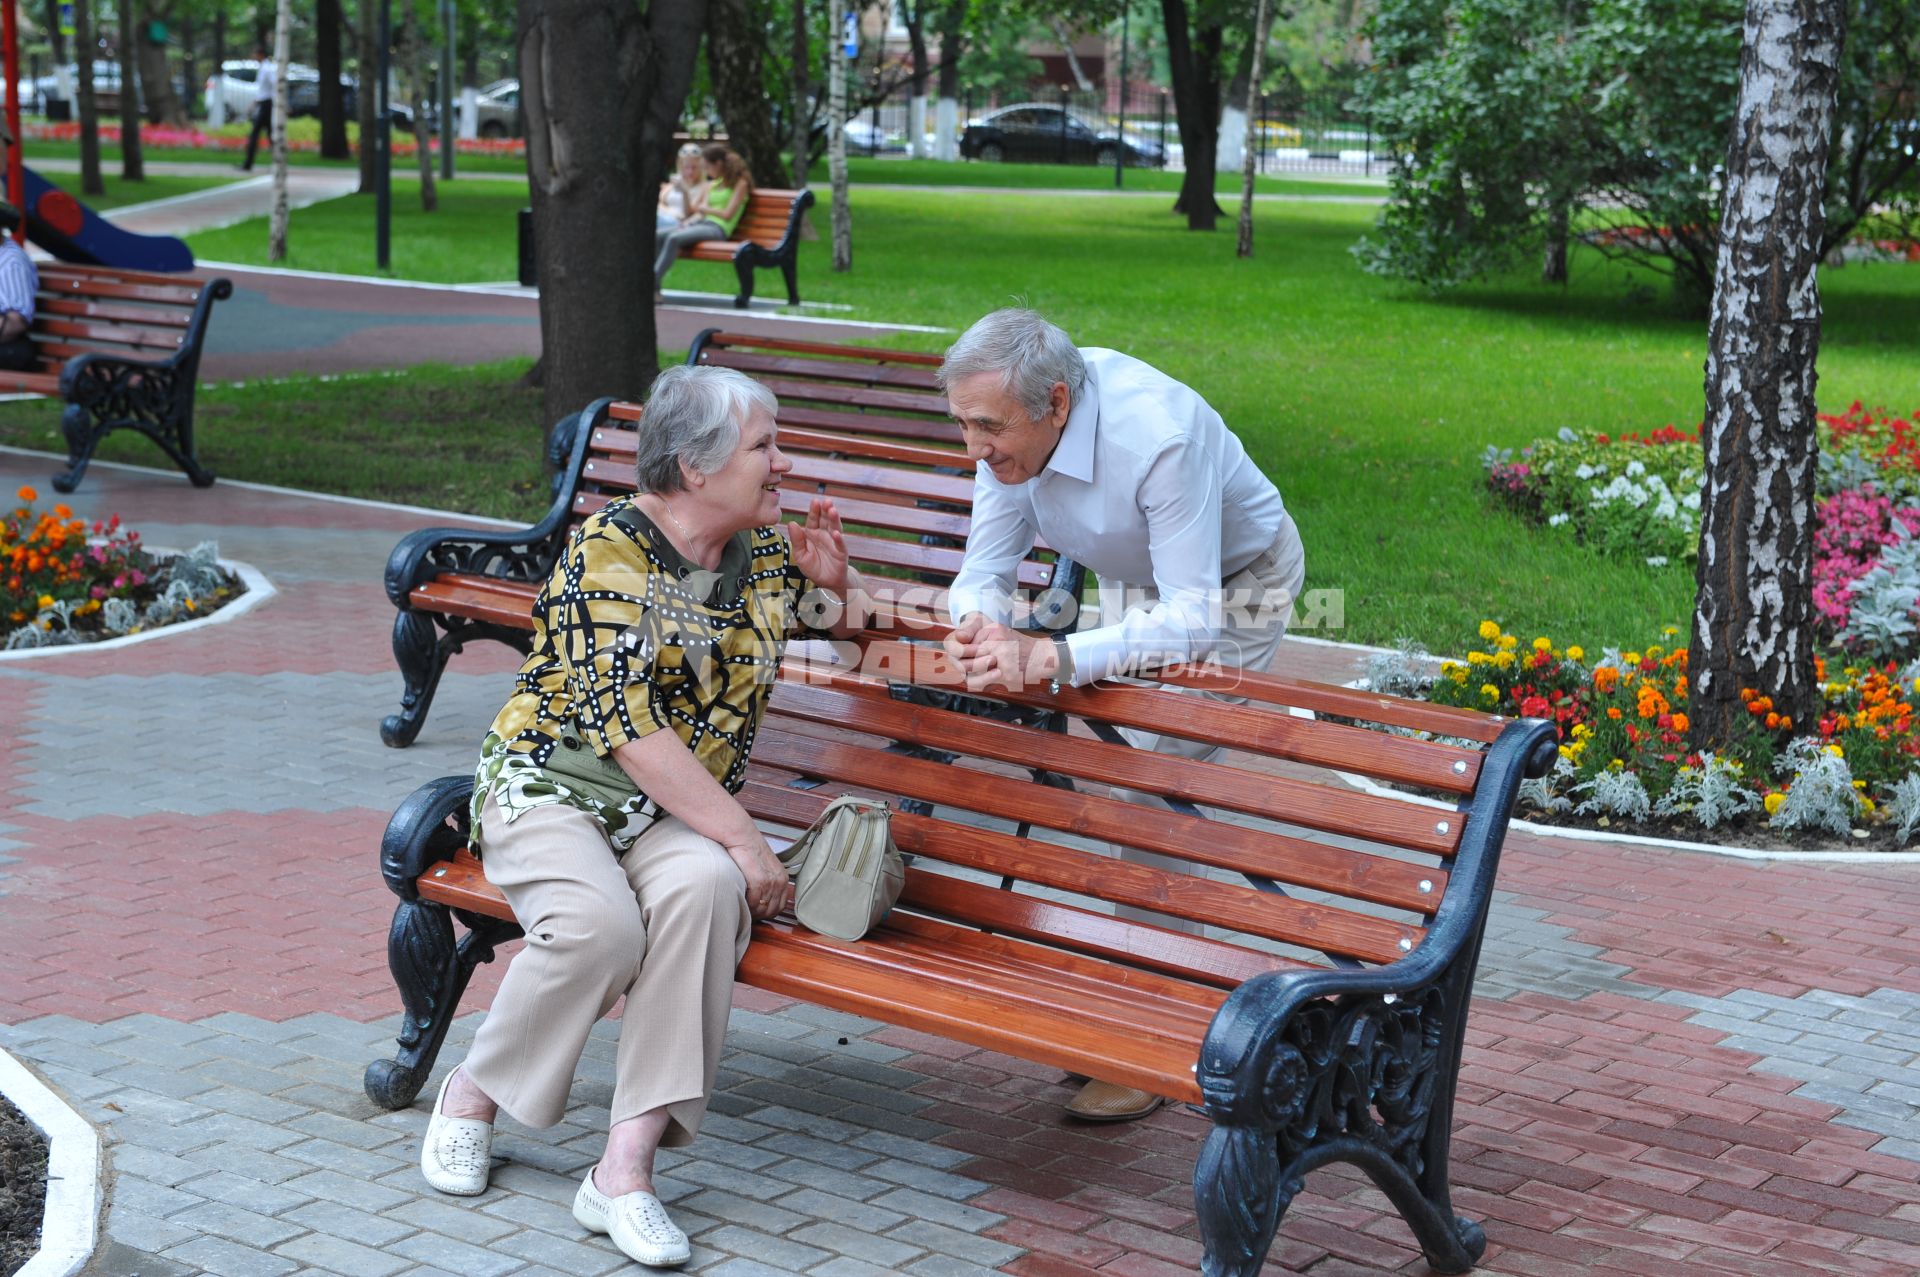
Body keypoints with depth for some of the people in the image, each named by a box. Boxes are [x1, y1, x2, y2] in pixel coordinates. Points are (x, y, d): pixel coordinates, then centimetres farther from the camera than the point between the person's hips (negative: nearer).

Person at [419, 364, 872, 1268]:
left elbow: (862, 624, 25)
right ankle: (473, 1093, -6)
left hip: (676, 815, 4)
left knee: (705, 886, -32)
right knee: (600, 923, -35)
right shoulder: (606, 553, -13)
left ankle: (626, 1166, -32)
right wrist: (743, 837, -24)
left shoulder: (767, 553, 8)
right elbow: (629, 731, -20)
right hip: (553, 786, -4)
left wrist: (835, 581, 1)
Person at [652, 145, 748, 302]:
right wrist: (690, 220, -5)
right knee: (657, 236, -15)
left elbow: (727, 214, -6)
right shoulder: (712, 185, 26)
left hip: (718, 229, -8)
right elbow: (700, 212, 17)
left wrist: (702, 208, 5)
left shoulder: (739, 183, 3)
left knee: (673, 238, -32)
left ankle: (652, 285, -36)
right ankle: (654, 290, -25)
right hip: (701, 223, 8)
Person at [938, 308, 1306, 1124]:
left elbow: (1194, 620, -42)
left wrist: (1049, 658, -50)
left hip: (1233, 589, -7)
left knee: (1155, 794, -14)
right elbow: (984, 570, -16)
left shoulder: (1160, 436, -41)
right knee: (1130, 790, 12)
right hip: (1133, 582, 7)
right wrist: (983, 629, -40)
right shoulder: (1012, 425, -21)